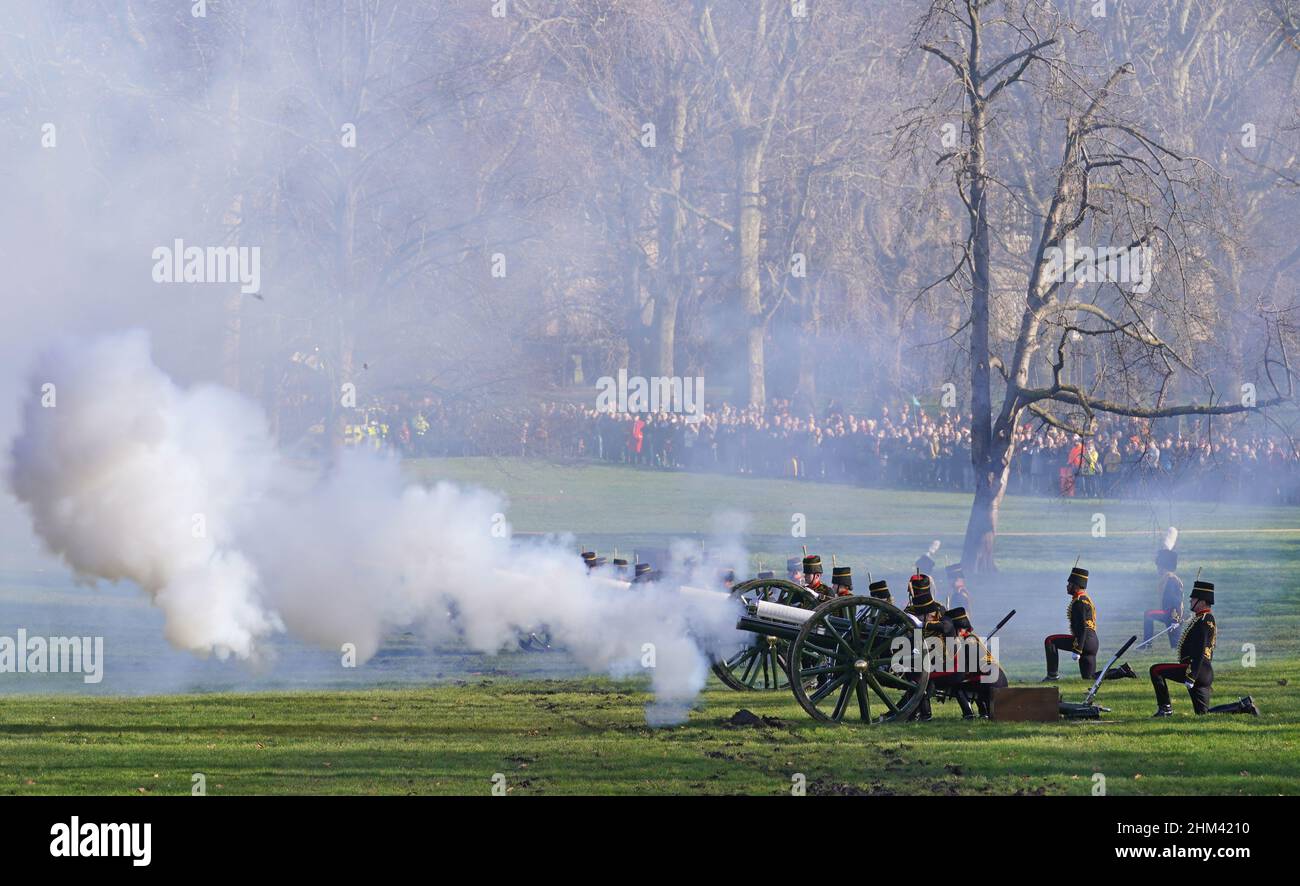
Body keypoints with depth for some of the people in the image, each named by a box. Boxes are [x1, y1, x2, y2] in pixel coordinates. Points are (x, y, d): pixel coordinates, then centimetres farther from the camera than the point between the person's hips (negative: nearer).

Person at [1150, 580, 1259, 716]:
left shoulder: (1204, 621, -12)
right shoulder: (1208, 619, 21)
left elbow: (1199, 651, -21)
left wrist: (1191, 677, -25)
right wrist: (1208, 680, 30)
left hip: (1197, 669, -10)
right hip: (1206, 673, 10)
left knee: (1156, 670, -10)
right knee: (1203, 714, 13)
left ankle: (1165, 708, -8)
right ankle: (1244, 705, 10)